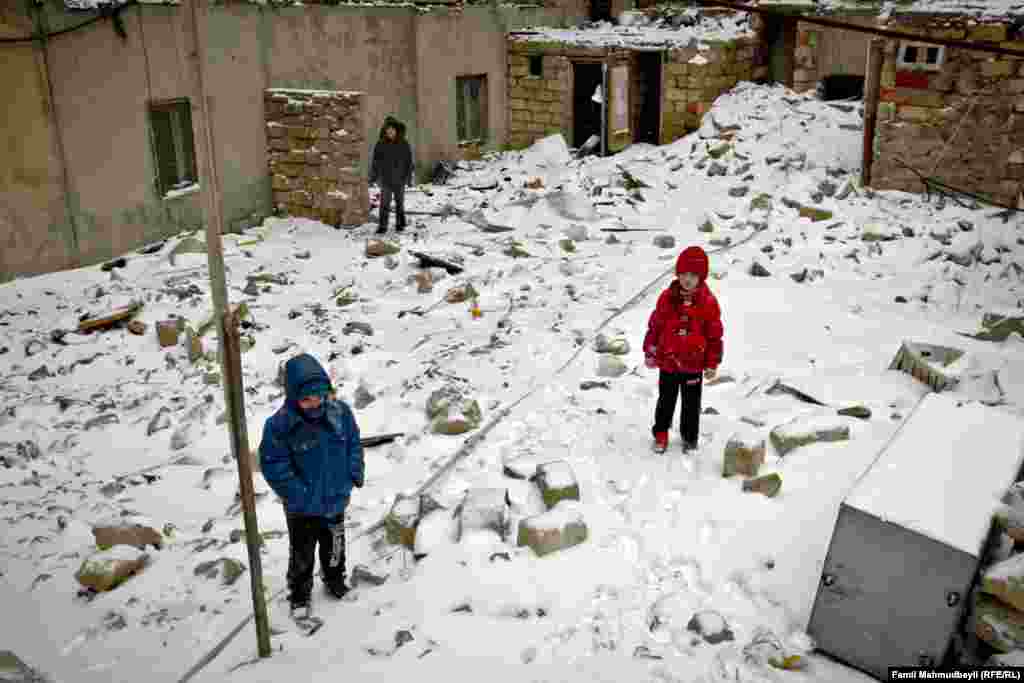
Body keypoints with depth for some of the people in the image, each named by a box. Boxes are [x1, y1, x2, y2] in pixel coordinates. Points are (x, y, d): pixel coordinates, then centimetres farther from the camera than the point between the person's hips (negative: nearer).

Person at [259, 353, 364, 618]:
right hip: (302, 507, -3)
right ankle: (300, 594, 41)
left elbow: (354, 444, 2)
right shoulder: (280, 424, -25)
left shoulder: (340, 411, -14)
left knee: (334, 547, 25)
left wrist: (354, 475, -5)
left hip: (336, 500, 3)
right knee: (302, 553, 17)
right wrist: (298, 493, -22)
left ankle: (335, 582, 50)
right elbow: (273, 464, -19)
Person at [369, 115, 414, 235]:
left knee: (400, 203, 13)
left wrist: (409, 178, 1)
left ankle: (400, 224, 25)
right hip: (386, 180, -1)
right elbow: (375, 162, 1)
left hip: (400, 180, 1)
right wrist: (373, 177, 0)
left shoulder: (404, 145, -2)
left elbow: (409, 162, 3)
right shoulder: (380, 145, -3)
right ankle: (382, 226, -2)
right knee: (384, 204, -6)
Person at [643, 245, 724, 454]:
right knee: (666, 401, 16)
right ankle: (660, 434, 34)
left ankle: (690, 437, 33)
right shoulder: (667, 297, -8)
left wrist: (712, 363, -2)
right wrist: (650, 352, 4)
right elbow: (654, 326, 1)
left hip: (693, 364, -1)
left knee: (691, 404, 14)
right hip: (667, 361, 1)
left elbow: (715, 335, -4)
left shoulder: (708, 302, -11)